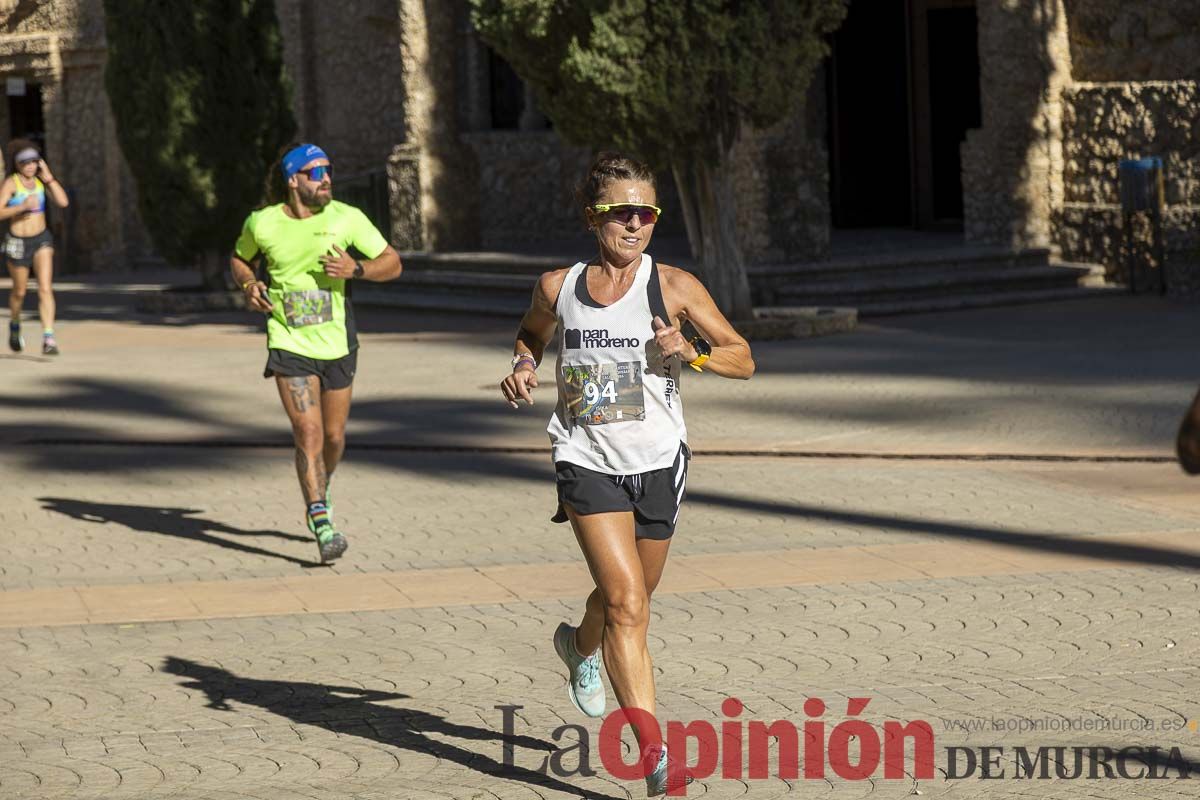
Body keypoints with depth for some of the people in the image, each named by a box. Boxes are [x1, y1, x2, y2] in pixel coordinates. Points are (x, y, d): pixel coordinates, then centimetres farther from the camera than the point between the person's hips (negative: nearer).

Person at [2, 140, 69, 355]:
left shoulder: (41, 179, -1)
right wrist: (22, 206, -32)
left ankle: (49, 339, -21)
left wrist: (49, 177, -13)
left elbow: (63, 202, -11)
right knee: (20, 291, 16)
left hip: (42, 240, 2)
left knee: (45, 288, -15)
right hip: (18, 242, -2)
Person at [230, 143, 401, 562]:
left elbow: (393, 263, -1)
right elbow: (238, 258, 15)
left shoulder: (346, 218, -7)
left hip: (337, 344, 2)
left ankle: (320, 494, 44)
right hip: (289, 345, -2)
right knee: (308, 433, -15)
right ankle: (324, 528, -16)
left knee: (334, 437, 12)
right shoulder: (262, 223, -6)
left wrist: (356, 269, -20)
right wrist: (248, 285, -7)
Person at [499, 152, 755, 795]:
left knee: (631, 599, 19)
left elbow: (743, 359, 1)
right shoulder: (559, 287, 0)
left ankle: (582, 646, 55)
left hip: (657, 462, 1)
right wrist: (523, 366, 2)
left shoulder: (674, 287, -4)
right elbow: (532, 332, 23)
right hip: (587, 461, -1)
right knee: (626, 603, -16)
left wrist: (689, 352, -17)